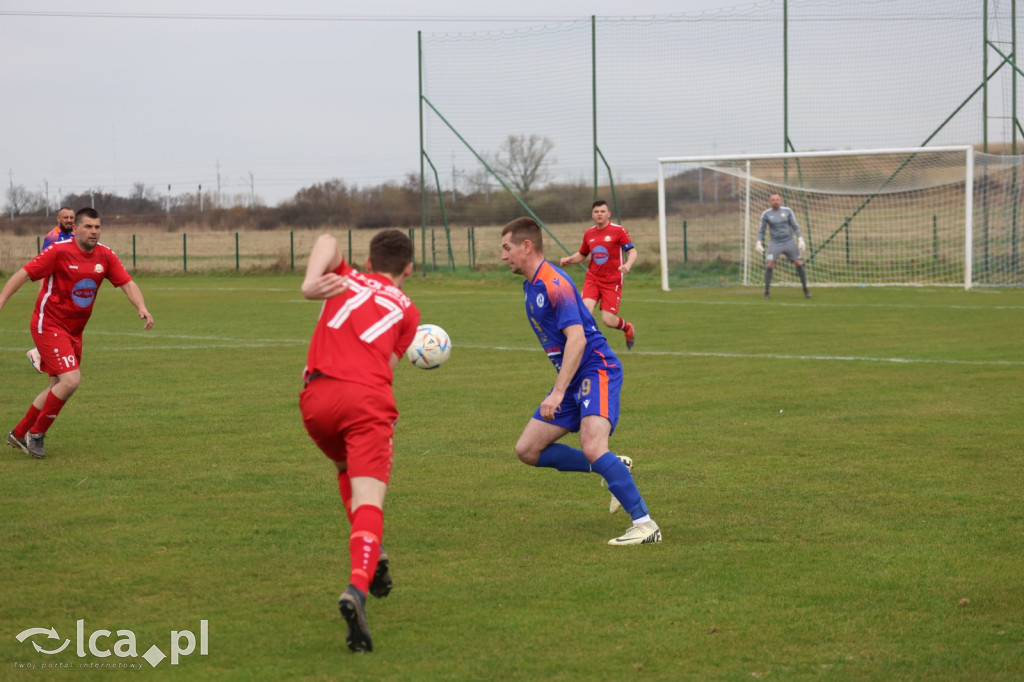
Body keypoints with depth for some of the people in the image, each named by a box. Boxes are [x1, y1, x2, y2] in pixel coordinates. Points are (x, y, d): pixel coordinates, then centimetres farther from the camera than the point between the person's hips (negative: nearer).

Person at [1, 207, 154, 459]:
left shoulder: (105, 256, -1)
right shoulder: (59, 252, -16)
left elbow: (127, 283, -2)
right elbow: (23, 274, -15)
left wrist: (142, 308, -21)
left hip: (74, 330, 7)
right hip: (49, 325, -7)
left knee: (59, 387, 13)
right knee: (71, 380, -20)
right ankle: (36, 434, -2)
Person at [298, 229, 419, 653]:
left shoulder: (345, 280, 25)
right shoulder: (406, 311, 23)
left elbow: (328, 241, 6)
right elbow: (384, 367, 15)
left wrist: (311, 285, -3)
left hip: (317, 396, 3)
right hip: (369, 398, -2)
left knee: (348, 470, 31)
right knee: (368, 498, -12)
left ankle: (371, 557, 17)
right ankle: (358, 587, -36)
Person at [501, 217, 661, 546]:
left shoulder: (554, 284, -17)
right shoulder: (530, 285, 14)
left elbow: (576, 338, -25)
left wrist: (558, 392, -30)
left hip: (596, 370, -10)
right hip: (573, 379, 10)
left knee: (592, 447, -29)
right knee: (527, 450, 6)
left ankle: (645, 525, -25)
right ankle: (611, 470, 13)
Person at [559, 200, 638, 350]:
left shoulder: (618, 231, -5)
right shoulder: (588, 233, 10)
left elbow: (632, 251, -7)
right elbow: (582, 254, 23)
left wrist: (628, 265, -28)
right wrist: (569, 259, 2)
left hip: (612, 281, -4)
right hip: (592, 278, 4)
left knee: (608, 320, -7)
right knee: (586, 307, -24)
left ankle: (628, 328, 28)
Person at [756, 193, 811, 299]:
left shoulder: (787, 211, 1)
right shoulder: (766, 214, 0)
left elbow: (795, 226, 5)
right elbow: (761, 230, 6)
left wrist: (800, 240, -4)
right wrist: (759, 243, -6)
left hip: (789, 242, 1)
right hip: (775, 244, -1)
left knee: (799, 263, -3)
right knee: (769, 265, -15)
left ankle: (805, 289, 12)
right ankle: (767, 292, -5)